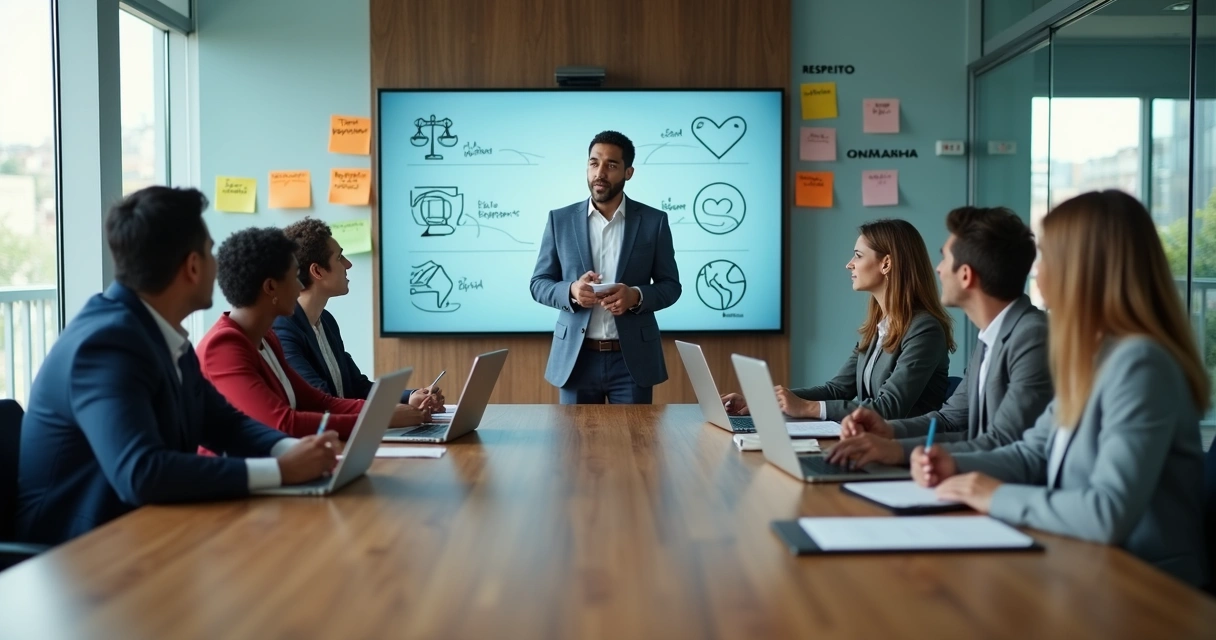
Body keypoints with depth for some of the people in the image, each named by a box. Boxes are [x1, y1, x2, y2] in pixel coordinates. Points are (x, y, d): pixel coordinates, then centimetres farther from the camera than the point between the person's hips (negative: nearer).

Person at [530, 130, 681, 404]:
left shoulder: (653, 221, 2)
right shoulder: (560, 220, 4)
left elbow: (671, 286, 4)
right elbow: (539, 283, 6)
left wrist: (636, 296, -17)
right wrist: (571, 290, -16)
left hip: (633, 359, -1)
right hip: (576, 358, 1)